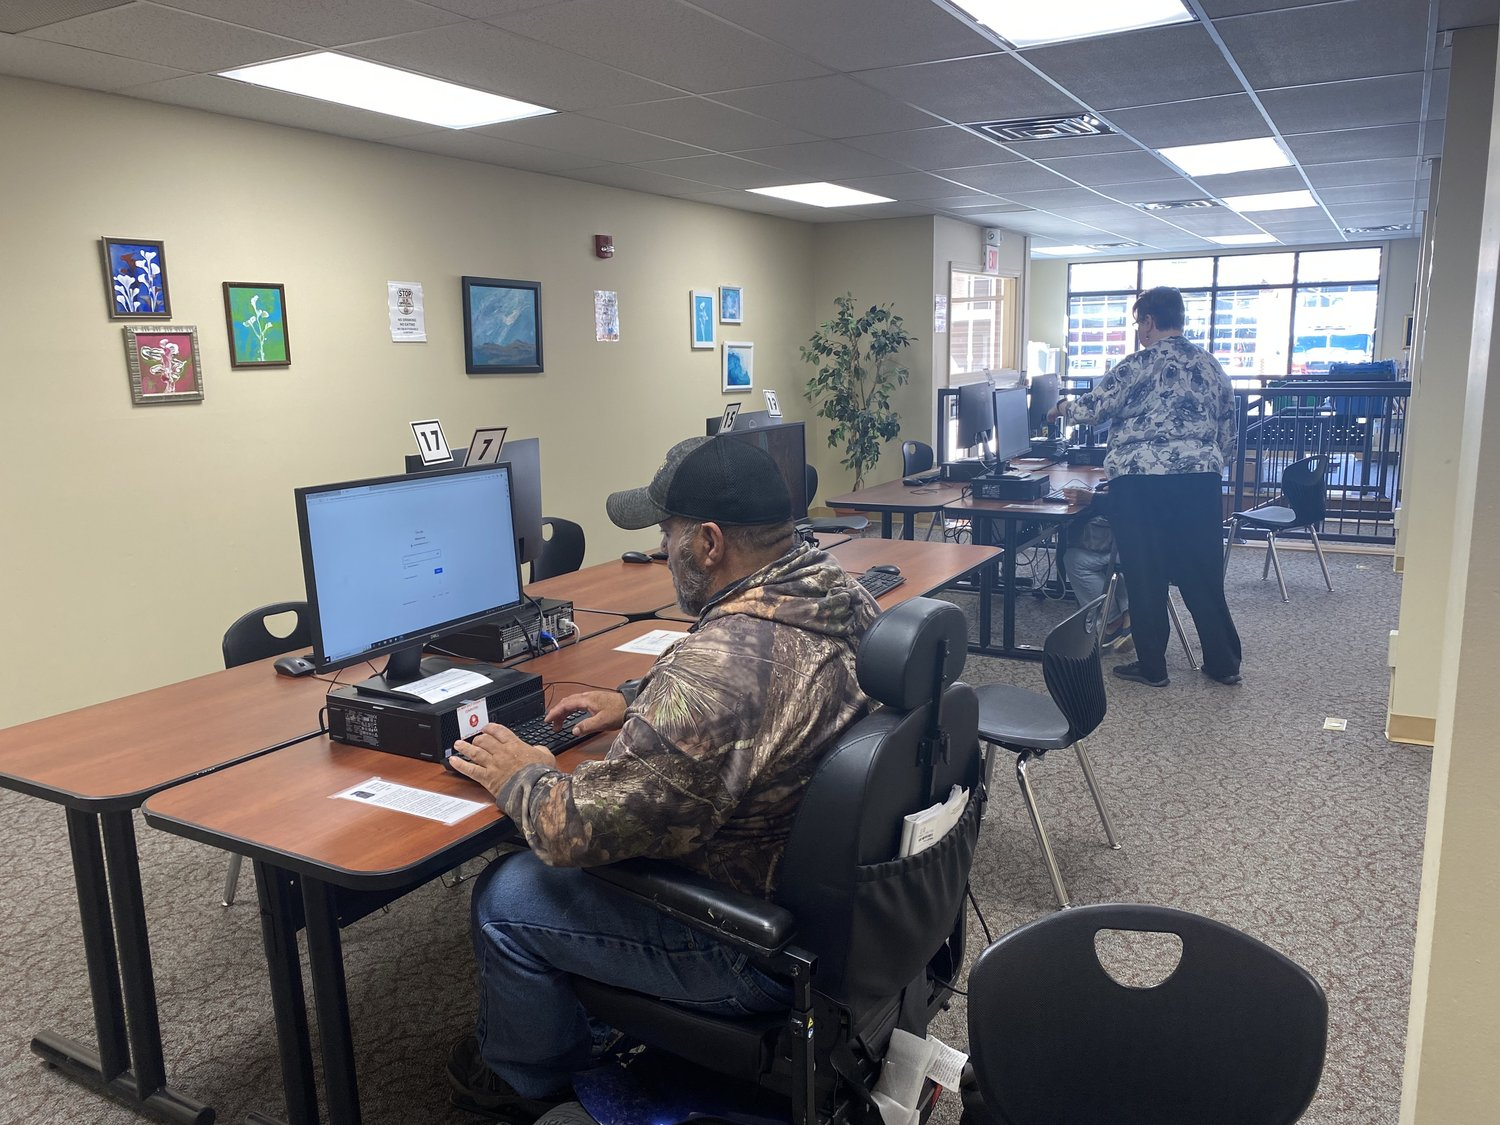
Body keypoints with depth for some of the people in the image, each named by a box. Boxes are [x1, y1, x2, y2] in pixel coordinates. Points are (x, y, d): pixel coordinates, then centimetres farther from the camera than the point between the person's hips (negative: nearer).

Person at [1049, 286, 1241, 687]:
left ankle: (1152, 667, 10)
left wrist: (1063, 409, 18)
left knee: (1145, 576, 4)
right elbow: (1229, 433, 15)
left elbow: (1094, 406, -2)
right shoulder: (1211, 366, 13)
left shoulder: (1138, 364, -4)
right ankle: (1224, 663, 18)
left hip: (1140, 482, -5)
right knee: (1203, 577, 11)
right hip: (1199, 481, 5)